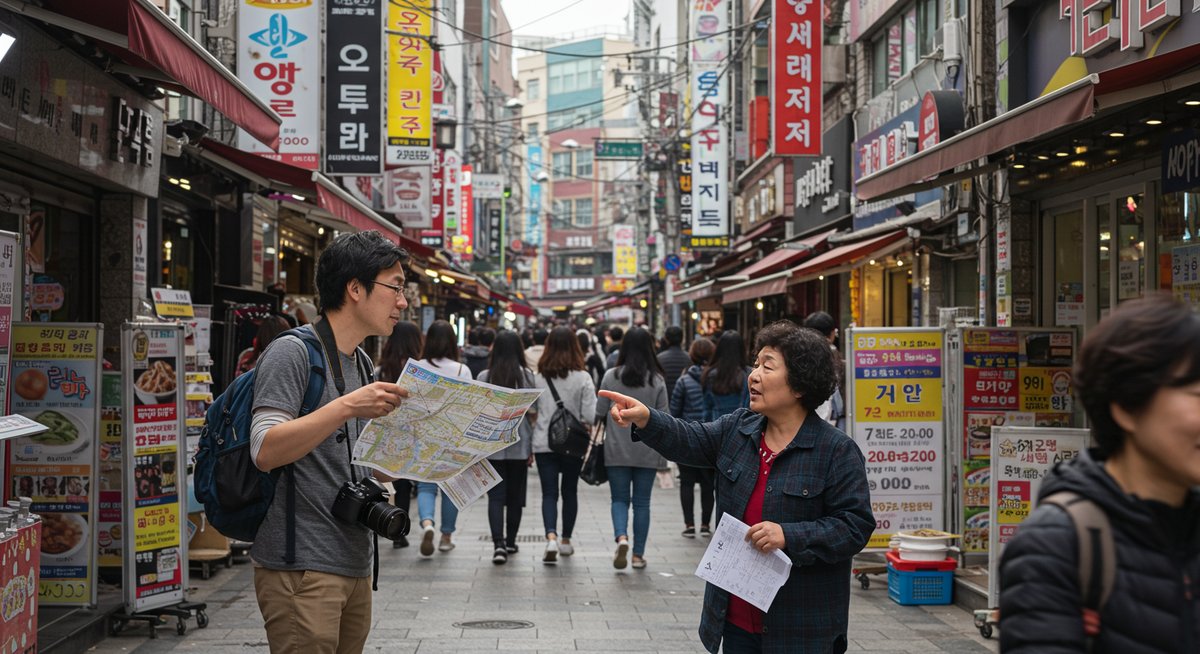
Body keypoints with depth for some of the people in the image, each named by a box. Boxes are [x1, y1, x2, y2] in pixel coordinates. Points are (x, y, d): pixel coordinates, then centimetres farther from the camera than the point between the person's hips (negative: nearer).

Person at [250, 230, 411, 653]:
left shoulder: (362, 365, 18)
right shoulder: (292, 353, -9)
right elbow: (265, 452, -20)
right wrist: (346, 408, -28)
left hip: (354, 566, 9)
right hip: (301, 567, -8)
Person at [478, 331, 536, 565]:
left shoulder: (484, 377, -3)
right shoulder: (527, 376, -4)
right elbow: (533, 414, -3)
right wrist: (533, 446, 4)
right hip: (520, 445, 1)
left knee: (496, 496, 0)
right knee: (515, 495, 14)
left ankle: (498, 543, -14)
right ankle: (510, 541, 23)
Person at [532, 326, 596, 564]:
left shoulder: (537, 377, -5)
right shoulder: (582, 378, -9)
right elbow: (590, 415, -12)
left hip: (543, 443, 0)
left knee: (549, 492, 3)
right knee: (569, 491, 16)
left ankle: (551, 537, -19)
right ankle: (566, 540, 26)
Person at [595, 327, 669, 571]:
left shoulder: (611, 377, -6)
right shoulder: (657, 380, -5)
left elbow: (600, 412, 0)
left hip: (617, 450, 0)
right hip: (647, 451, 0)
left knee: (619, 499, 10)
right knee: (642, 502, 10)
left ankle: (621, 537, -15)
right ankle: (638, 554, 13)